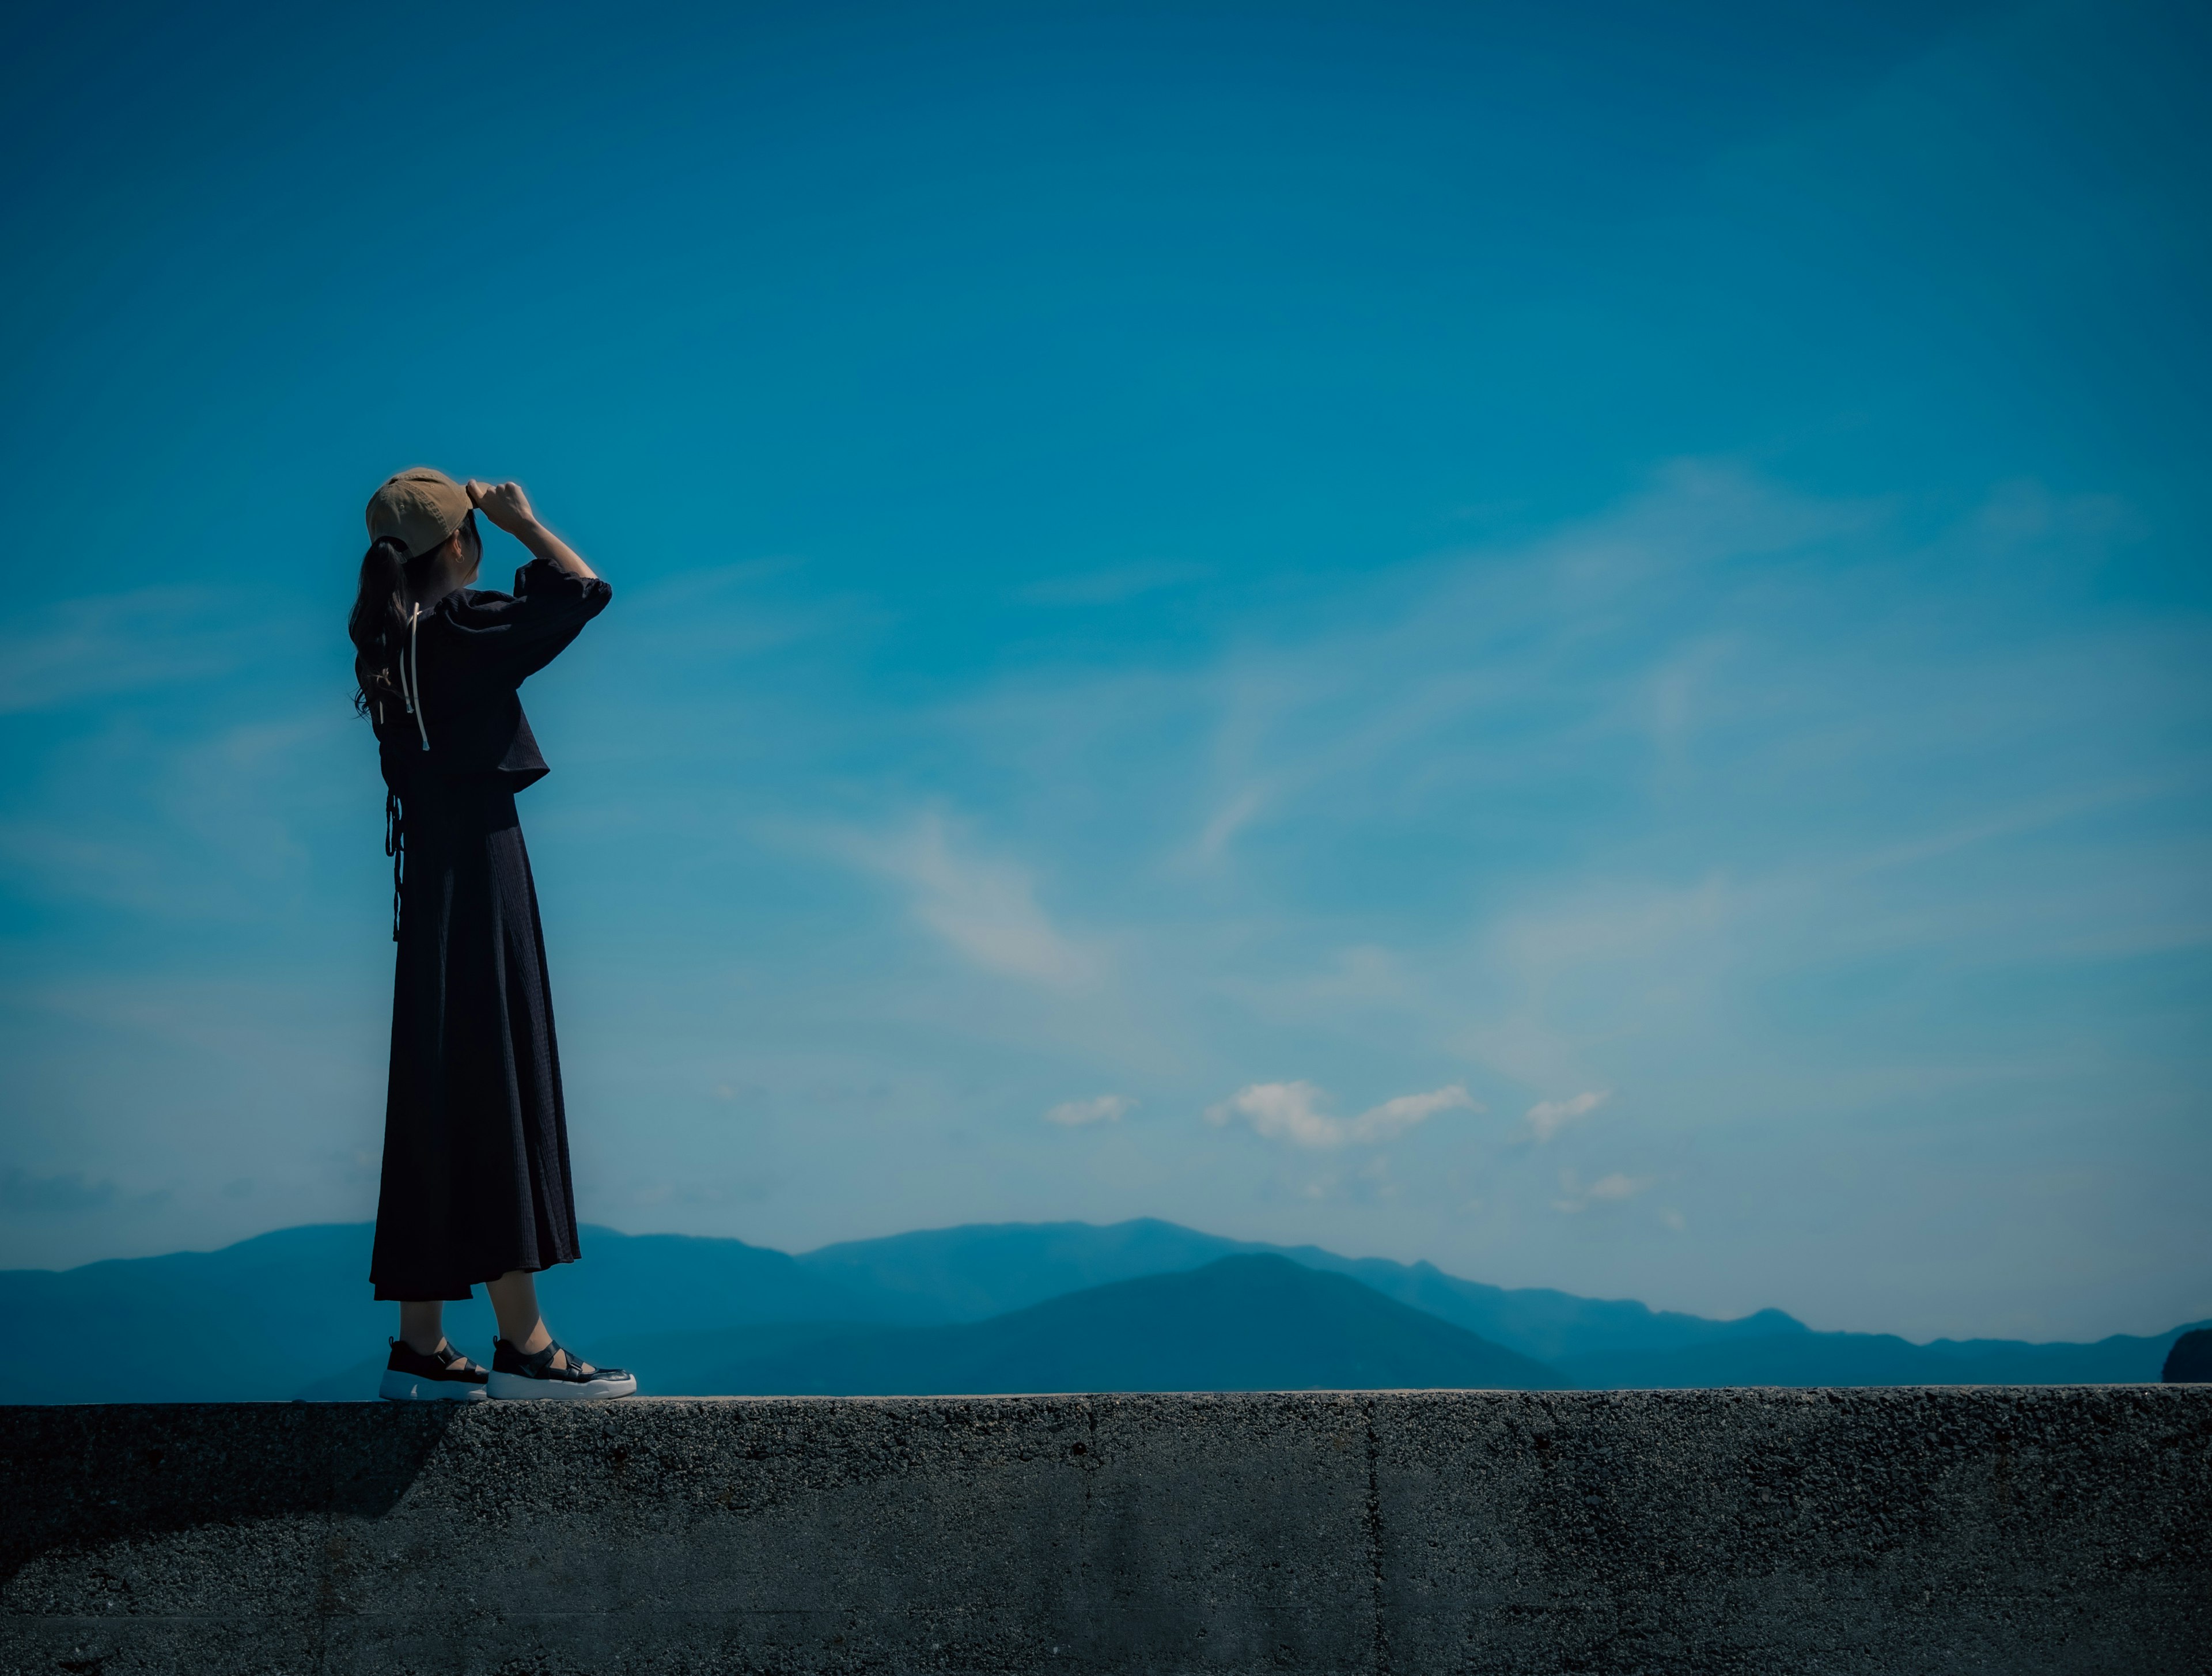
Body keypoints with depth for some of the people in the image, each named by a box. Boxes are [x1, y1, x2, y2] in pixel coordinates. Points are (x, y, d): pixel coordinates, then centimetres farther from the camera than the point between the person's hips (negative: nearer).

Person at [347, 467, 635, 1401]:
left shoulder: (388, 640, 11)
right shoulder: (462, 630, -12)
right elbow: (586, 590, -12)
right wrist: (523, 523, 1)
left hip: (431, 872, 8)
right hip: (481, 871, -8)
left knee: (439, 1110, 9)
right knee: (499, 1094, -6)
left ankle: (421, 1347, 12)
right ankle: (522, 1343, -3)